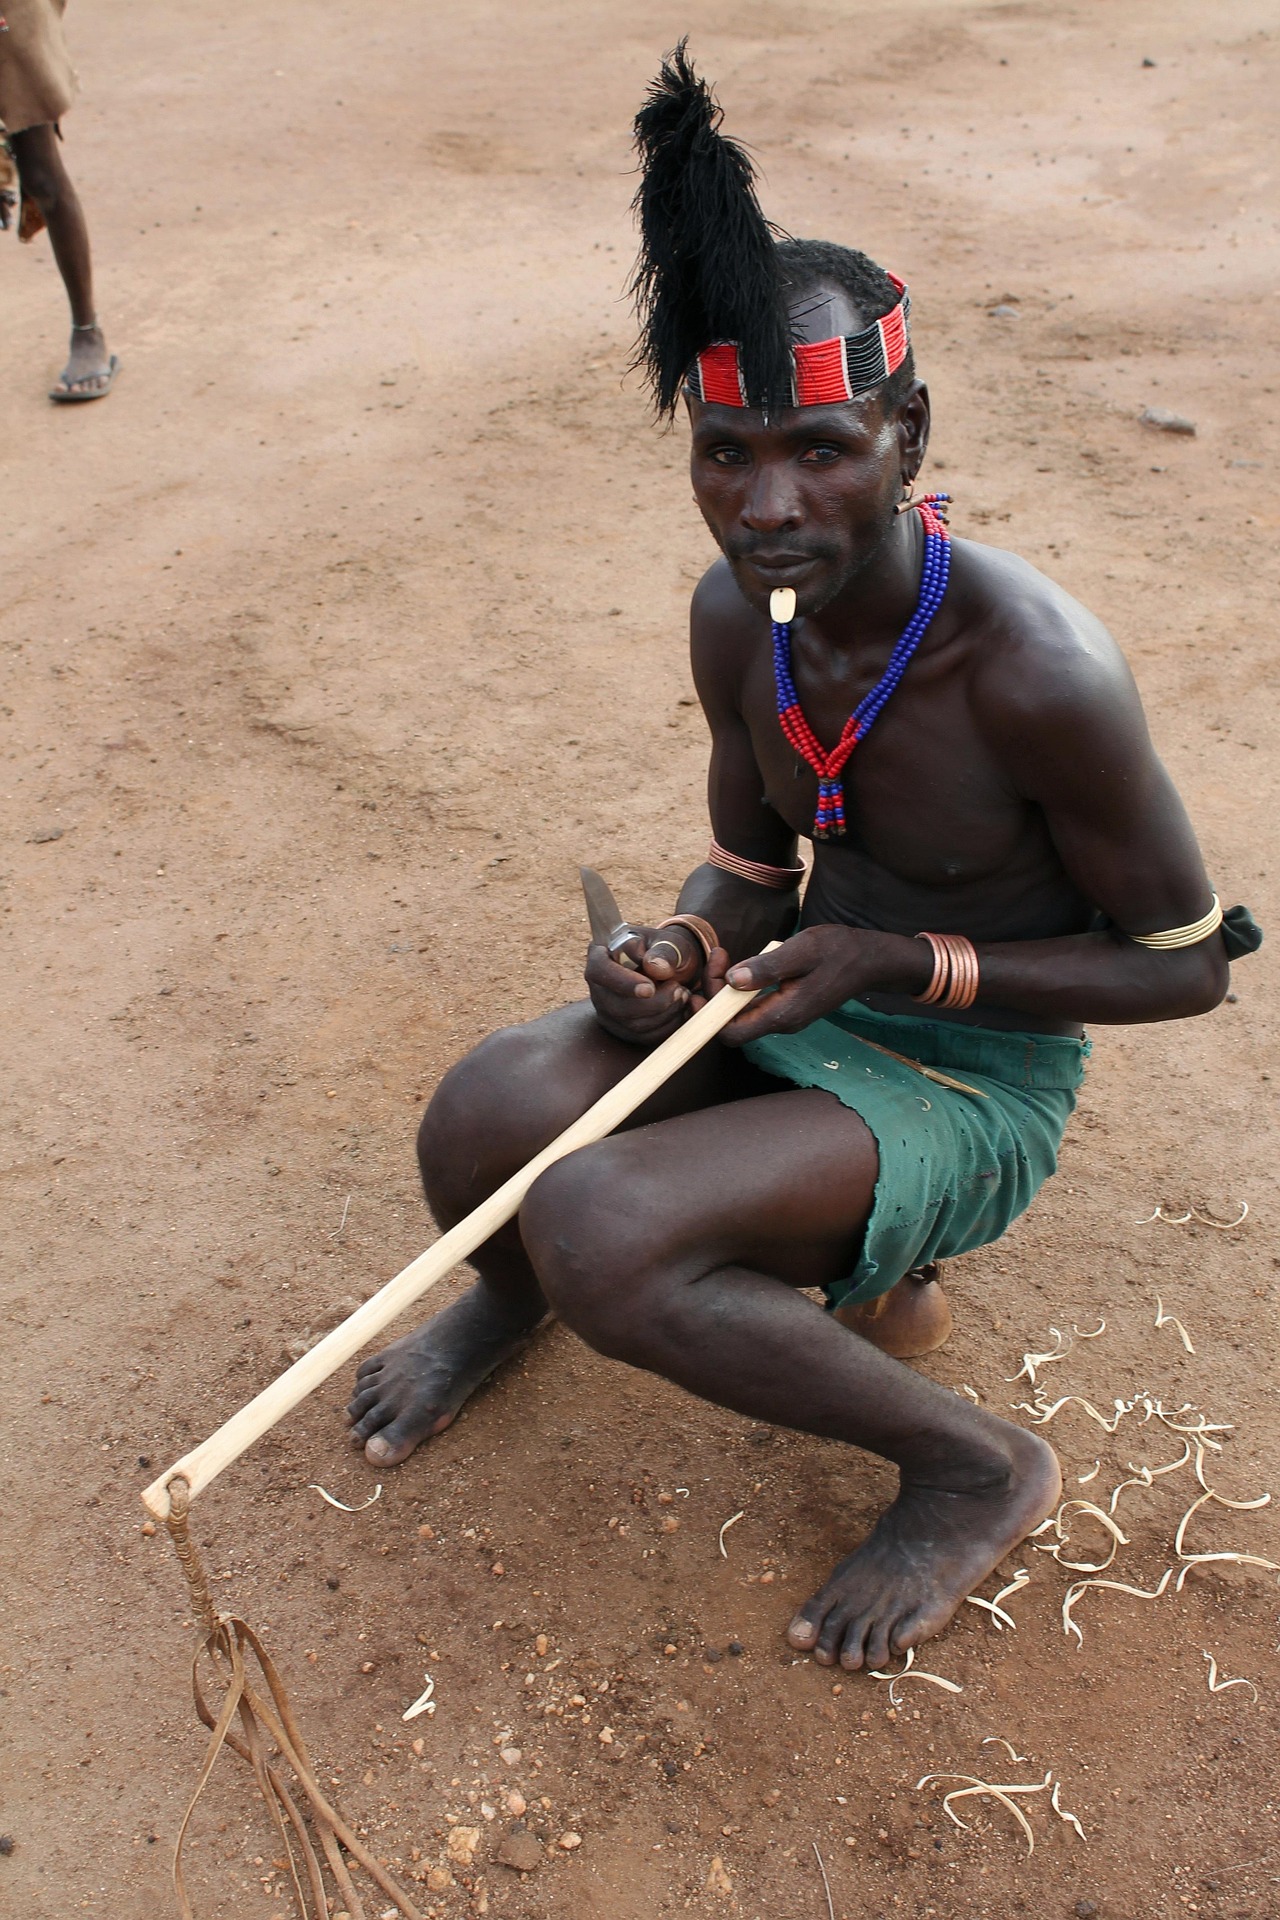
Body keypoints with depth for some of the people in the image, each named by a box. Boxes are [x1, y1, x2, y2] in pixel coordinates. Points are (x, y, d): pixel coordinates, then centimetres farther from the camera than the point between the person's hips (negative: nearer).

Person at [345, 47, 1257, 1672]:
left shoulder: (1035, 671, -26)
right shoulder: (739, 613, -6)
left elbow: (1187, 961, -14)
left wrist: (897, 963, -22)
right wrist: (687, 949, -15)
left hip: (972, 1081, -5)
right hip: (796, 1009, 5)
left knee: (597, 1239, -30)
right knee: (482, 1120, -24)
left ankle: (974, 1468, -5)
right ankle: (517, 1281, 17)